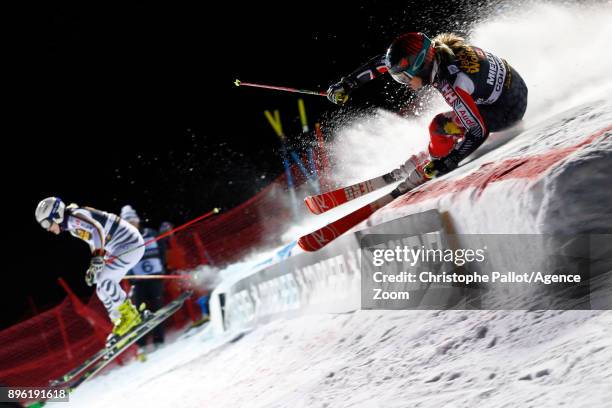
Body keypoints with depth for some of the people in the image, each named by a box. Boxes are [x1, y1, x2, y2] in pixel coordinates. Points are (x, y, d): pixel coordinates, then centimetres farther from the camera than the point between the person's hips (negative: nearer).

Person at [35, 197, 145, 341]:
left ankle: (130, 315, -7)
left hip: (130, 244, -10)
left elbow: (96, 229, -37)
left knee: (103, 279, -18)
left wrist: (98, 257, -45)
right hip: (120, 246, 10)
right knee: (102, 290, 7)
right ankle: (120, 321, 14)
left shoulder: (74, 218, -19)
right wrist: (93, 268, 25)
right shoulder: (73, 227, 11)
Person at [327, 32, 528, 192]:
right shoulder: (432, 51, -13)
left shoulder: (451, 84, -35)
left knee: (440, 126, -14)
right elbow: (380, 62, 0)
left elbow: (478, 132, -32)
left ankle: (426, 172, 7)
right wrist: (347, 84, -1)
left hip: (508, 109, -8)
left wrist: (448, 164, -30)